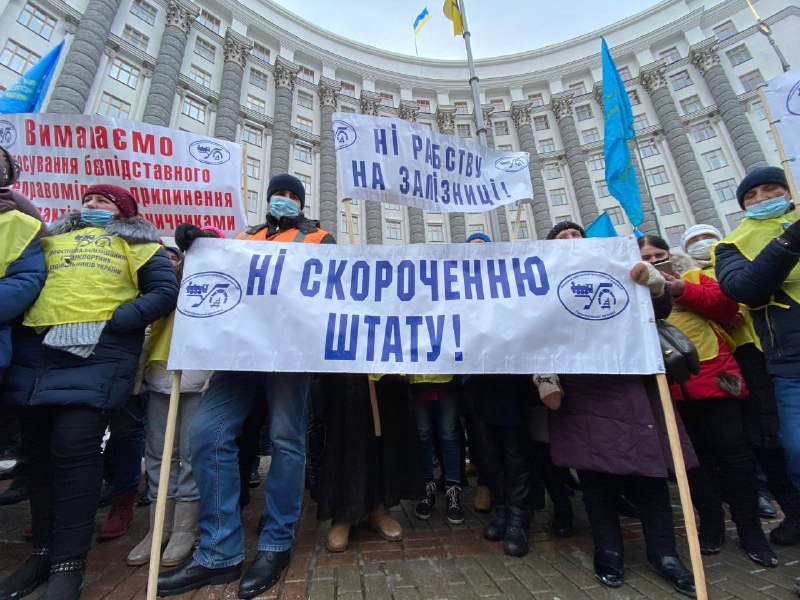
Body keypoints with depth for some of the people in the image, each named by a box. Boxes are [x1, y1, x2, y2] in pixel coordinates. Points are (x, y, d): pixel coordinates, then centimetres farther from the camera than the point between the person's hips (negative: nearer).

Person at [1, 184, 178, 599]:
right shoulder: (51, 237, 25)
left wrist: (114, 320, -12)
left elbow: (165, 291, -2)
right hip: (34, 350, 6)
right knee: (37, 449, 9)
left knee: (73, 448, -9)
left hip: (98, 352, -5)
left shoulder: (134, 241, 10)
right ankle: (44, 548, 26)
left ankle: (69, 561, 5)